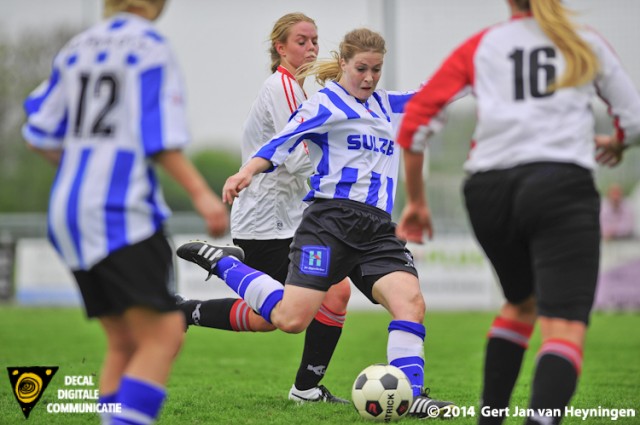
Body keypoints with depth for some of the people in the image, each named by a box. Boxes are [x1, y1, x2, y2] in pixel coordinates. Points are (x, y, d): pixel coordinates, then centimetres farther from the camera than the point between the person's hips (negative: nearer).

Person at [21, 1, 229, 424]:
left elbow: (41, 135, 18)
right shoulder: (151, 48, -5)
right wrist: (202, 194, -16)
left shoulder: (76, 50, 15)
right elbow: (160, 137, -13)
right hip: (122, 212, -8)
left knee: (124, 345, 11)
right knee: (164, 337, -12)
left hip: (69, 208, 8)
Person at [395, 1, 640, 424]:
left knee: (522, 302, 29)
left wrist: (416, 201, 21)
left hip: (488, 190, 3)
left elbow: (416, 118, 12)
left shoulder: (480, 46, 17)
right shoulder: (588, 45, 16)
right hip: (561, 183, -3)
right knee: (565, 330, -13)